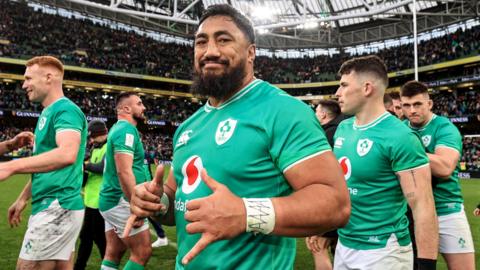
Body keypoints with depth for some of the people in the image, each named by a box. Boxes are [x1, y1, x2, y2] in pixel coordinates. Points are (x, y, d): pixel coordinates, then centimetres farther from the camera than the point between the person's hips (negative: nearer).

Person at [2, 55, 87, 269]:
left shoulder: (65, 110, -13)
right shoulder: (48, 113, 17)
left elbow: (67, 154, -31)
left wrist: (10, 166, -32)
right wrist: (23, 198, 24)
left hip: (58, 207, -9)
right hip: (53, 206, 9)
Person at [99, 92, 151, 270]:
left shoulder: (118, 128, 17)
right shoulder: (127, 129, -14)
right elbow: (124, 172, -24)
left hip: (111, 200, 10)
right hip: (122, 201, -10)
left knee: (113, 254, 13)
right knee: (142, 252, -2)